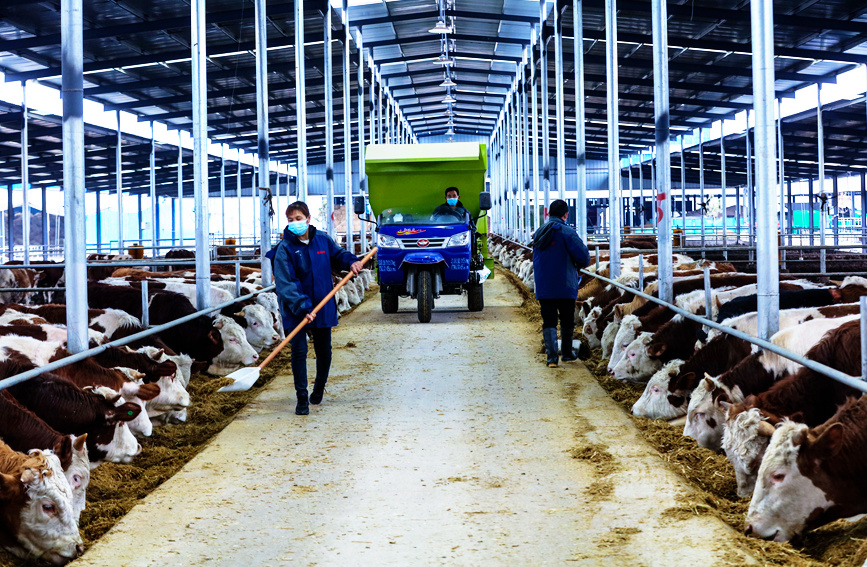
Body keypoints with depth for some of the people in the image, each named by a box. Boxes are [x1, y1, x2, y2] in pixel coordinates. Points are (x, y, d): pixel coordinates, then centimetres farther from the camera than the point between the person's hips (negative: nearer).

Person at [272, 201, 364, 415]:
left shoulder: (323, 240, -2)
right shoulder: (285, 248, -13)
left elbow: (338, 255, 19)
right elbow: (285, 283, -20)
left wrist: (351, 261, -4)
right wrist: (302, 307, -30)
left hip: (323, 307, 4)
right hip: (295, 310, -4)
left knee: (324, 351, 14)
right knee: (299, 351, -7)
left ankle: (319, 388, 40)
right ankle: (302, 398, 5)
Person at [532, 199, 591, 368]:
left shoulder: (539, 233, 10)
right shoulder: (566, 232, -10)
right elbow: (583, 256, -14)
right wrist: (579, 265, 7)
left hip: (543, 288, 4)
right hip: (565, 286, -4)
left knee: (548, 322, 3)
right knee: (567, 321, 12)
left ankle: (551, 355, -10)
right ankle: (567, 353, 24)